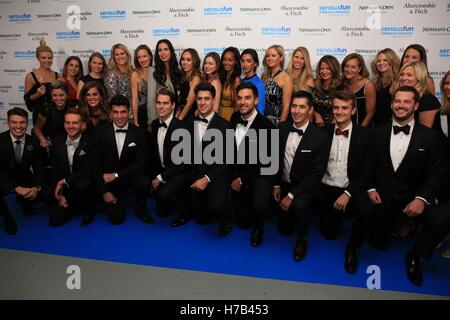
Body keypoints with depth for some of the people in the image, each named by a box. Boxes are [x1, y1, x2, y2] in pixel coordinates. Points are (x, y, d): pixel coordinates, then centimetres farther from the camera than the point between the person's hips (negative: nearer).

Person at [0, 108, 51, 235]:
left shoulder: (33, 142, -7)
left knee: (48, 194, -17)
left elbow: (38, 169, -5)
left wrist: (36, 188, -25)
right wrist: (17, 188, -34)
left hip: (25, 179, 4)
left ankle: (24, 201, 18)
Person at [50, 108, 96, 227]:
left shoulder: (90, 142, -15)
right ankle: (75, 206, 25)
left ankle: (89, 211, -6)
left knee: (82, 184, -37)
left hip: (86, 186, -4)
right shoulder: (58, 143, 0)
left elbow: (88, 170, -21)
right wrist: (60, 194, -4)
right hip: (65, 190, 4)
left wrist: (64, 181, -19)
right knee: (55, 221, -8)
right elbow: (54, 170, 5)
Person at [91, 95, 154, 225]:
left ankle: (140, 210, -1)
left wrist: (116, 175, -19)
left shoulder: (139, 133, -9)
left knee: (144, 183, -33)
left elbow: (141, 164, -11)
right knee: (116, 218, -13)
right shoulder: (100, 132, -8)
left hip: (131, 176, 0)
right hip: (108, 179, 0)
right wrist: (104, 191, -9)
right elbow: (96, 164, -5)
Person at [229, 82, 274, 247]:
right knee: (243, 222, 8)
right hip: (237, 175, 5)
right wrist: (236, 177, 1)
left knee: (259, 206, -33)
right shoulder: (235, 118, -1)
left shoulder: (266, 126, -20)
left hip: (259, 175, -5)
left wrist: (243, 180, -15)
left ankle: (258, 227, 3)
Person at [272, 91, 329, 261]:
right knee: (284, 228, 7)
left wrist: (292, 195, -22)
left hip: (306, 187, -4)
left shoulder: (320, 137, -19)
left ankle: (302, 239, -7)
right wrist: (276, 185, 1)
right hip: (284, 183, 5)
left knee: (299, 205, -36)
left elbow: (316, 174, -20)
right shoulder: (282, 128, -5)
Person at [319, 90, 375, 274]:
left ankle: (352, 248, -4)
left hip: (353, 189, -2)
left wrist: (348, 193, -17)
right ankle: (339, 213, 37)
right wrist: (317, 187, -10)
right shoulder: (324, 132, 2)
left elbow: (367, 170, -9)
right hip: (327, 189, 2)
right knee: (329, 233, 1)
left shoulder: (364, 134, -4)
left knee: (367, 210, -32)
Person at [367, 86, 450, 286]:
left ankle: (414, 256, 0)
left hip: (412, 197, -1)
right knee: (379, 243, 9)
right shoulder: (378, 132, 0)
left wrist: (422, 198, -19)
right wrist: (371, 188, -8)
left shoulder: (430, 137, -4)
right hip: (382, 196, 1)